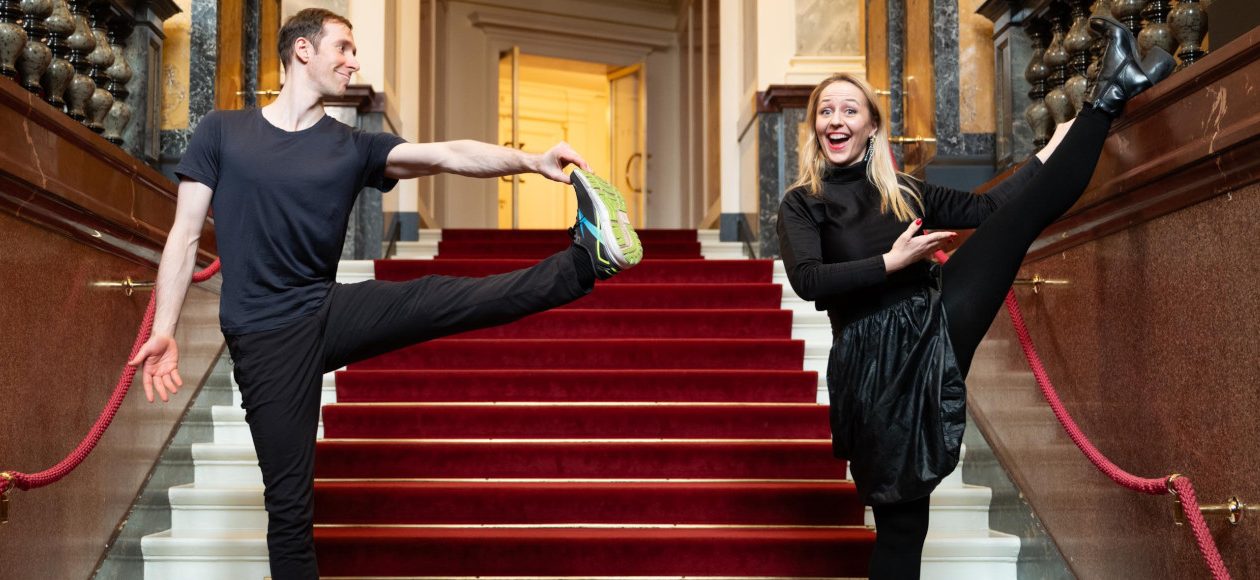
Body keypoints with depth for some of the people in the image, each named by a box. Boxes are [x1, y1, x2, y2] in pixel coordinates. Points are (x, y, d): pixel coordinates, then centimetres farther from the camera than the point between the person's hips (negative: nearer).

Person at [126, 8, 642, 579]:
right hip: (266, 338, -2)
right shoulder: (222, 131, 3)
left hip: (330, 312, 2)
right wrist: (163, 331, -8)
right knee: (289, 502, -3)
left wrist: (530, 160, -23)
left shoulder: (352, 147, 7)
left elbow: (446, 155, -7)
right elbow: (185, 235, 1)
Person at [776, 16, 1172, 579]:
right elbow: (806, 280, -13)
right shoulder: (802, 204, 5)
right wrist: (892, 262, -15)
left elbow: (987, 208, 22)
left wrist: (1051, 151, 22)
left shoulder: (905, 192, 19)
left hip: (936, 325, 2)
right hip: (875, 360, -1)